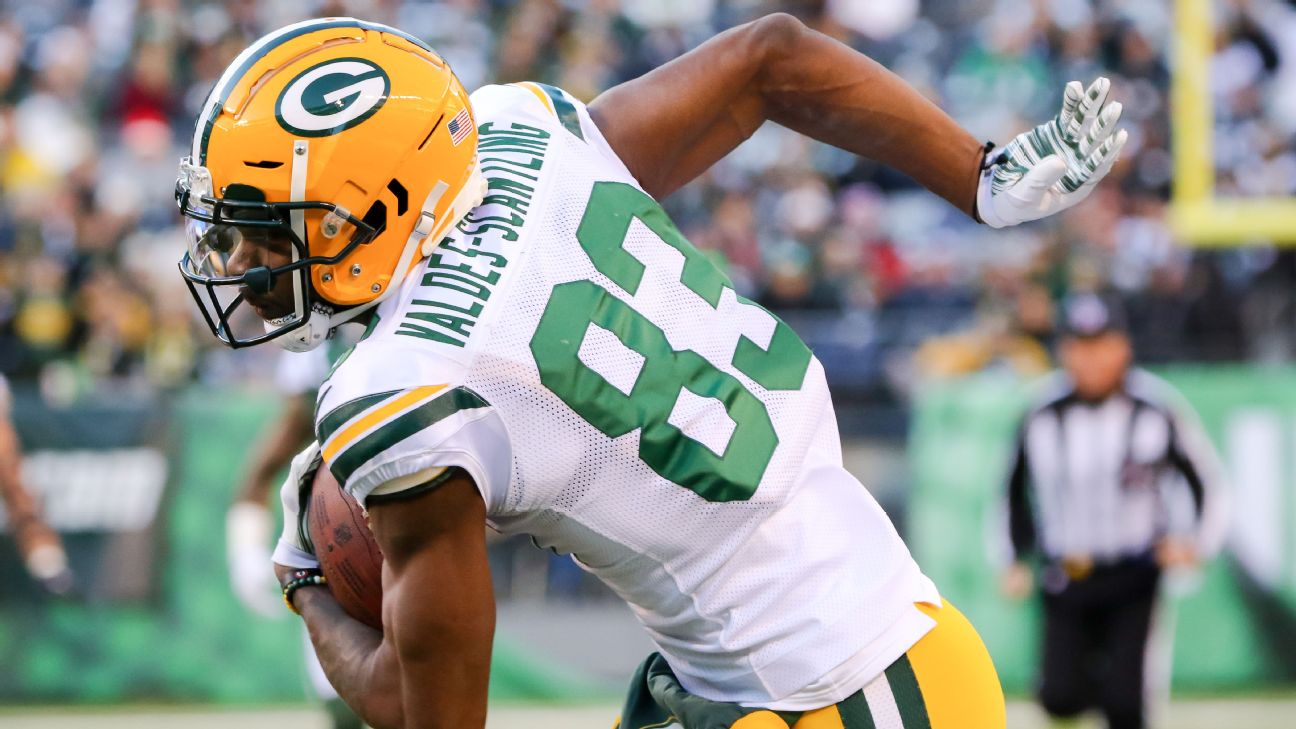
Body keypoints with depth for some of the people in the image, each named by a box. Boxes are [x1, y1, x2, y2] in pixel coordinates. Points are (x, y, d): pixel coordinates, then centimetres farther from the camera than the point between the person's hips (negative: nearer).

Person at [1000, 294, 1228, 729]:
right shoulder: (1041, 415, -2)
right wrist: (1016, 560, 6)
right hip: (1066, 576, 2)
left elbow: (1205, 481, 2)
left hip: (1136, 578, -2)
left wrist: (1195, 542, -14)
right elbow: (1015, 491, 14)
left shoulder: (1157, 410, -8)